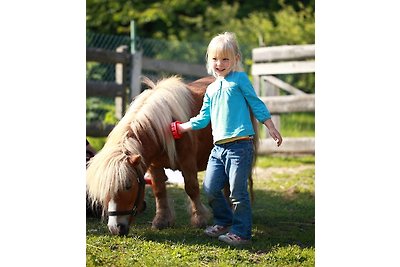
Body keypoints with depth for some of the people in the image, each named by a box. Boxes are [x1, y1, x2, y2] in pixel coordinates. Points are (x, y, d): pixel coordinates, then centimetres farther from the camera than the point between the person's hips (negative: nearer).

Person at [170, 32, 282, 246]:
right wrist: (183, 127, 19)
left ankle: (241, 232, 3)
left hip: (240, 145, -6)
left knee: (237, 190, -5)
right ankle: (224, 222, 26)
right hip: (218, 147, 7)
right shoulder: (211, 89, 19)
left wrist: (271, 128, 0)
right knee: (210, 188, 6)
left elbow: (256, 104, 2)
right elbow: (203, 118, 22)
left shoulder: (240, 79, 2)